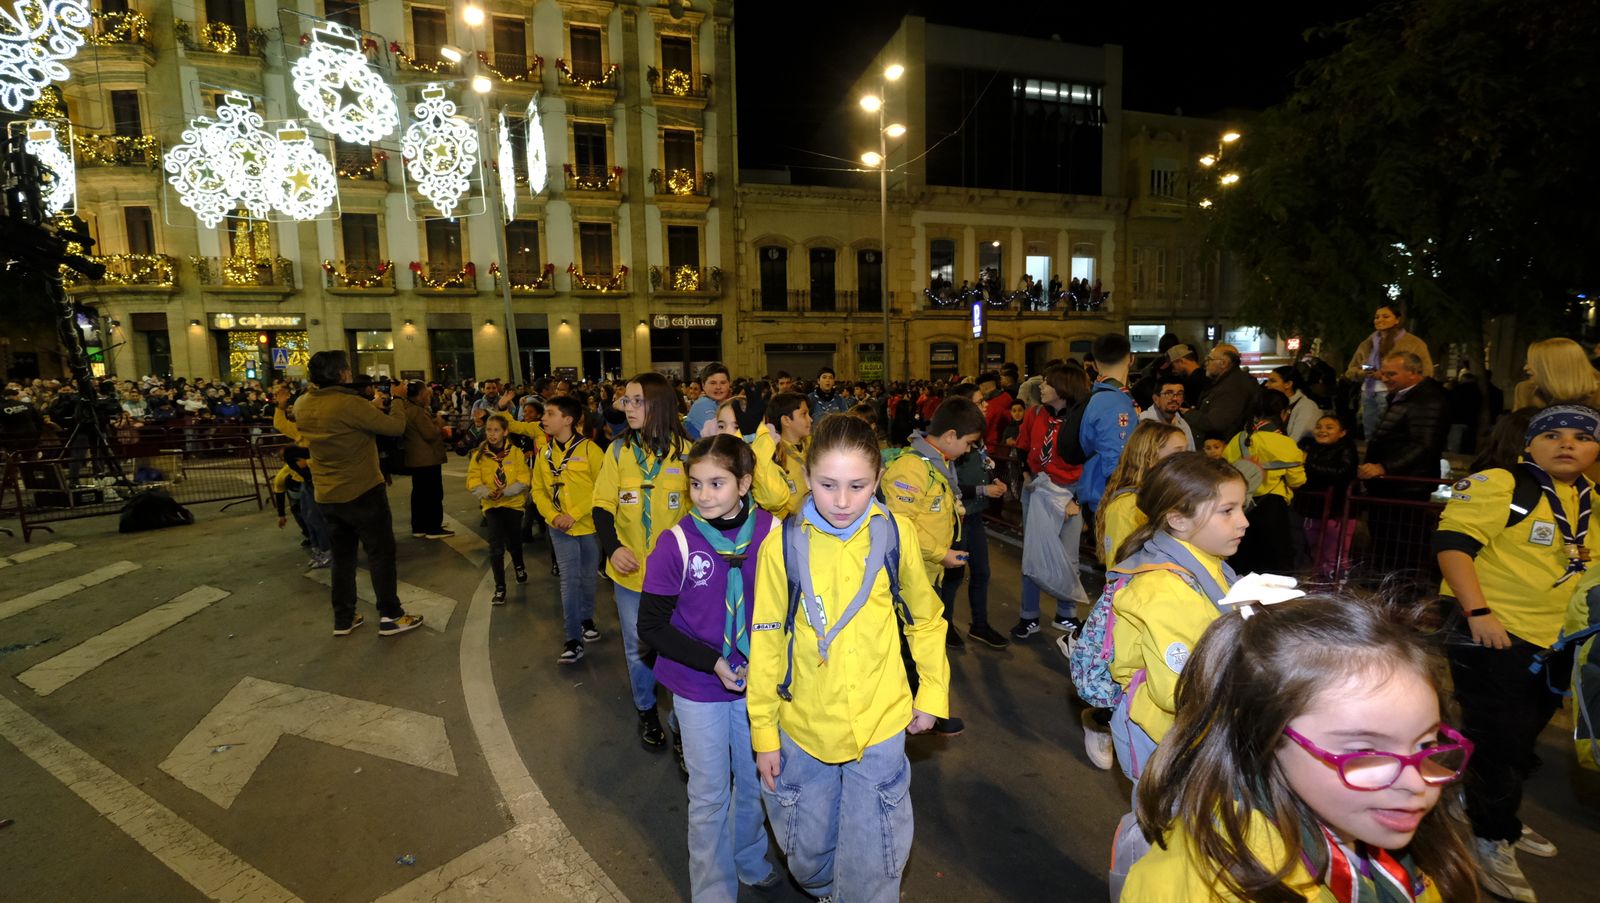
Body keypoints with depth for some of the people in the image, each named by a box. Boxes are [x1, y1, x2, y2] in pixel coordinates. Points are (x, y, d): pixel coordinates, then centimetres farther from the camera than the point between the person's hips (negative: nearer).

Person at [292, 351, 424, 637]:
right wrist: (398, 407, 1)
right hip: (363, 492, -7)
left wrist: (370, 407, 15)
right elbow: (394, 427, -17)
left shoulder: (302, 406, 2)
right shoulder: (349, 404, -22)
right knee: (381, 552, 4)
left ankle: (343, 618, 23)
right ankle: (390, 616, 8)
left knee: (342, 555, 17)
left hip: (327, 495, 7)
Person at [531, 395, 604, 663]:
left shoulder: (589, 449, -14)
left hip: (589, 525, -2)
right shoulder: (543, 454, 0)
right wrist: (553, 515, -11)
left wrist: (575, 514, -19)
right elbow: (538, 490, 6)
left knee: (588, 578, 14)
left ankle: (586, 619, 39)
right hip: (560, 529, 2)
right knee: (569, 581, -1)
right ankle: (574, 639, 6)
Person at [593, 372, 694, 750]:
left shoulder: (685, 452, -8)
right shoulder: (619, 451, -2)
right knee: (638, 646, 16)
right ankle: (646, 711, 39)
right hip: (629, 570, 2)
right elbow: (603, 505, -1)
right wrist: (613, 547, -17)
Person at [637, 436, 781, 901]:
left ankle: (751, 860, 50)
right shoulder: (677, 543, -19)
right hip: (698, 687, -2)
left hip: (758, 679, 2)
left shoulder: (772, 532, -14)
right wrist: (712, 662, -20)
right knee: (709, 794, 14)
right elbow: (650, 625, -13)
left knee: (755, 779, 22)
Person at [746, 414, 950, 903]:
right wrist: (763, 730, 0)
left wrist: (933, 692, 6)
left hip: (880, 725, -1)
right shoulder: (783, 545, -13)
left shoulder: (896, 534, -12)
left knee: (870, 863, 10)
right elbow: (767, 642, -5)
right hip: (803, 727, 1)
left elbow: (925, 618, 3)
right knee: (808, 854, 21)